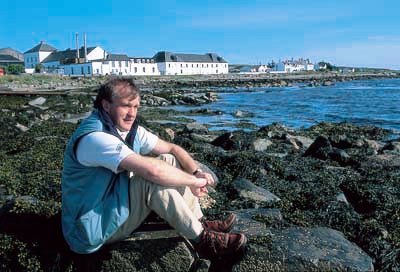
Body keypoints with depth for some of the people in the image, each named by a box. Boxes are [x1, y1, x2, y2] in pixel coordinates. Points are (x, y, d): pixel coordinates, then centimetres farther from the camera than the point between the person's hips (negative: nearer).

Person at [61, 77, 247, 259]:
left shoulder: (130, 129, 0)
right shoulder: (95, 137, -27)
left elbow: (172, 148, 4)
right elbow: (151, 170, -36)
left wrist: (197, 173, -14)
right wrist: (193, 181, -22)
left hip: (115, 205, 9)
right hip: (92, 228, -9)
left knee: (168, 161, -1)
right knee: (154, 178, -29)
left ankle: (200, 223, 1)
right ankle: (203, 239, -16)